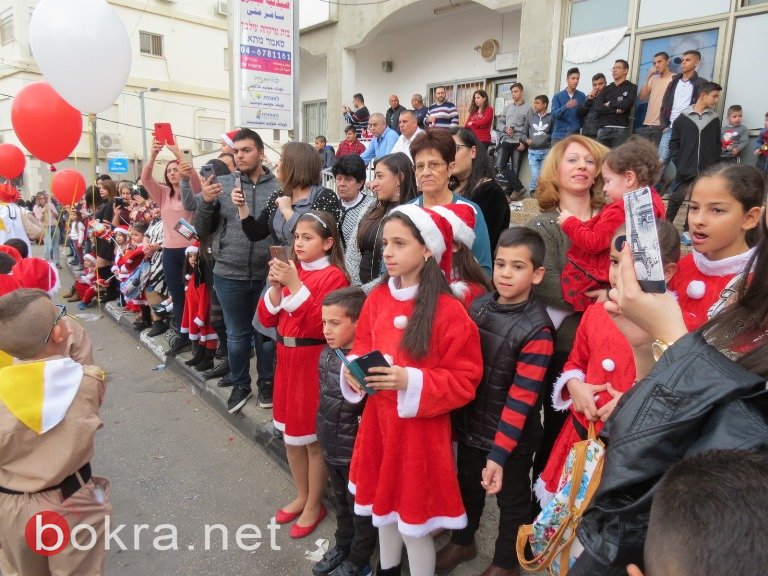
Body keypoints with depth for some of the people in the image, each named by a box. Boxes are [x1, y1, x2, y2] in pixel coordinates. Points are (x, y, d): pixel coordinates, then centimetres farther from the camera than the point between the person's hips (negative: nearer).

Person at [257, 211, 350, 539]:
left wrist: (295, 285, -24)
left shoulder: (333, 276, -12)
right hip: (287, 360, 7)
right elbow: (267, 319, 5)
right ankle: (302, 496, 38)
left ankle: (314, 506, 26)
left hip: (314, 363, -7)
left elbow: (320, 323, -22)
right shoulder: (290, 270, 8)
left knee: (313, 438, 7)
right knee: (291, 435, 18)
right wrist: (275, 286, -11)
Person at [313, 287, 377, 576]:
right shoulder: (327, 353, -3)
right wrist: (326, 433, 12)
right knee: (341, 501, 28)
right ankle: (342, 546, 50)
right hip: (331, 446, 7)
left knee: (360, 508, 17)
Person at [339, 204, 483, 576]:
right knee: (383, 506, 24)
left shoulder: (448, 310, -18)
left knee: (414, 522, 9)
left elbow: (464, 380, -14)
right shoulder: (377, 298, 0)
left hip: (419, 428, -6)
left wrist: (410, 381, -26)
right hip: (378, 419, 6)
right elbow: (362, 347, 12)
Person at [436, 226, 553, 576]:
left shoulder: (536, 330, -22)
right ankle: (462, 542, 52)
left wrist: (498, 453, -23)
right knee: (467, 486, 26)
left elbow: (521, 398, -23)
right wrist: (457, 416, 5)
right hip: (471, 424, 6)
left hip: (512, 437, -5)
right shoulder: (478, 306, -4)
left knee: (512, 500, 18)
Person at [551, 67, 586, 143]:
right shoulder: (557, 96, 4)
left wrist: (579, 126, -7)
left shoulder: (582, 96, 6)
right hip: (559, 135, 0)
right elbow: (554, 114, -8)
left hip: (575, 135, 0)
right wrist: (566, 106, -24)